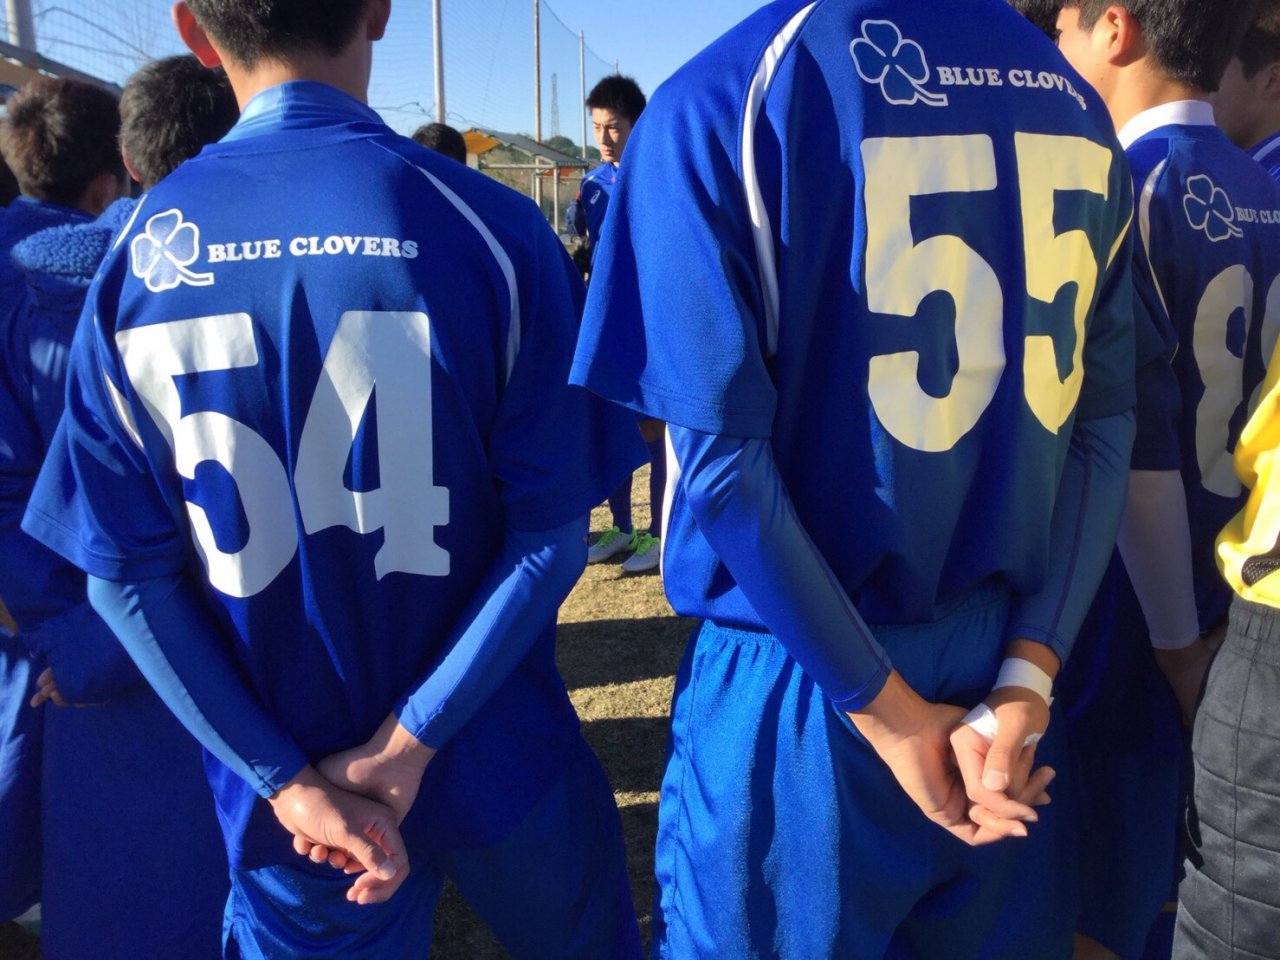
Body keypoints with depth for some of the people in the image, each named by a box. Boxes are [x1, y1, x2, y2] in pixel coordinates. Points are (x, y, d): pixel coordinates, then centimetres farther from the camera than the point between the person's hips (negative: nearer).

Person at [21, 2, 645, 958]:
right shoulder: (486, 224, -15)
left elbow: (125, 574, -7)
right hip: (499, 765, -1)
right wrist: (408, 744, -12)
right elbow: (552, 530, -16)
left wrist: (289, 782, -8)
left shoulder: (139, 254, -7)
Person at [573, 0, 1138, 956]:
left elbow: (726, 458, -18)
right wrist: (1029, 678, -5)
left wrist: (890, 713, -11)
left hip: (806, 684, -4)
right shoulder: (1075, 105, 5)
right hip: (1011, 662, 5)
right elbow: (1107, 428, 0)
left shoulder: (724, 99, -12)